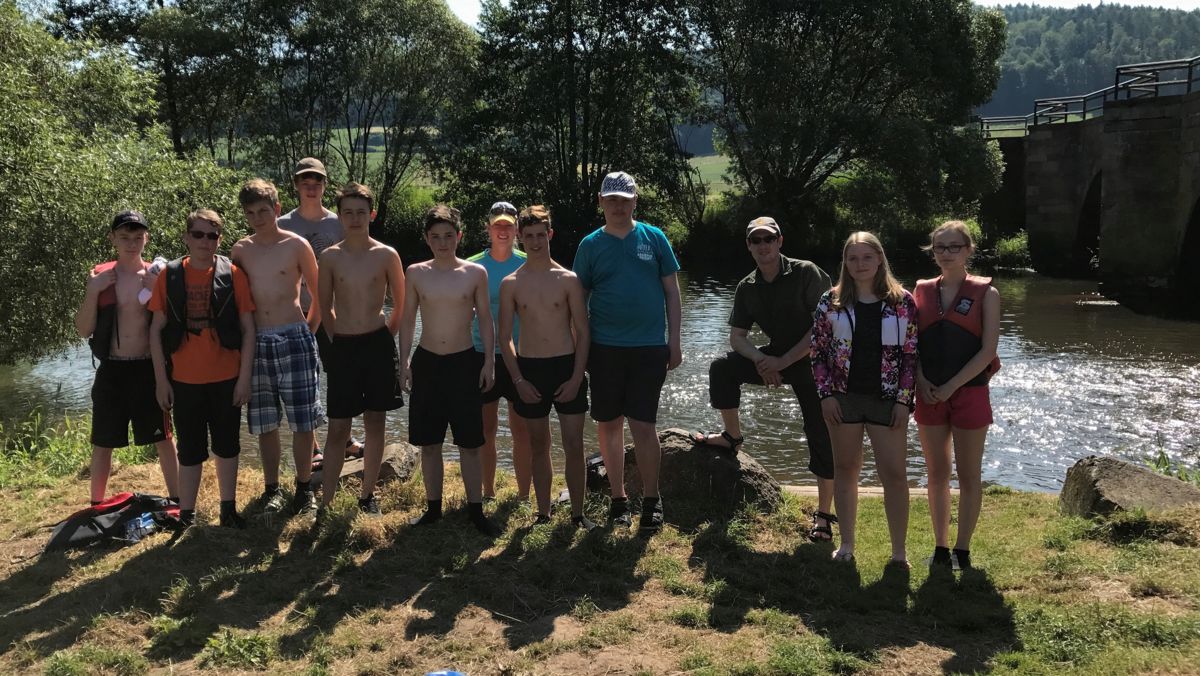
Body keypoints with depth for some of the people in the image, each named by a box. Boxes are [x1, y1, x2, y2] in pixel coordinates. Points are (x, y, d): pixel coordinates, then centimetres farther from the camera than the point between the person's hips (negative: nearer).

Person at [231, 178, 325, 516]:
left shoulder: (296, 245, -2)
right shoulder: (240, 250, 6)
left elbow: (319, 292, 6)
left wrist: (308, 328, 6)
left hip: (294, 339, -3)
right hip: (256, 343, 3)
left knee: (302, 421, 1)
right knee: (265, 424, 8)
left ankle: (304, 488, 14)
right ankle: (272, 490, 19)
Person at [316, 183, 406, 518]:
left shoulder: (386, 255, -2)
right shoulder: (330, 257, 1)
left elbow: (400, 307, 7)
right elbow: (325, 308, 11)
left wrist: (383, 338, 6)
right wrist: (340, 339, 10)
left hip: (378, 346, 0)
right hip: (342, 349, 0)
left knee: (375, 424, 8)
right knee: (337, 429, 0)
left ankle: (367, 495, 20)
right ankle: (325, 503, 5)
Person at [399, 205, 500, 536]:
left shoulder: (475, 273, -2)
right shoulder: (416, 273, 2)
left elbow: (485, 320, 3)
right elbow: (407, 320, 7)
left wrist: (489, 362, -2)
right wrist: (404, 363, 2)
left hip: (464, 362, -1)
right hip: (426, 362, 2)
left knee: (469, 443, 2)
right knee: (429, 443, 8)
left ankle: (475, 510, 12)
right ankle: (433, 507, 21)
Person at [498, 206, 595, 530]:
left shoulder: (568, 279, 0)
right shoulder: (510, 284, 2)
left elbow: (583, 332, 0)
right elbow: (505, 337, 4)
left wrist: (576, 378, -9)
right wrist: (518, 380, -5)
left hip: (567, 367, -1)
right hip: (529, 370, 1)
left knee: (574, 446, 0)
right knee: (539, 447, 10)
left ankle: (577, 514, 12)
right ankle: (543, 514, 20)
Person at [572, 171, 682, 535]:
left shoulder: (653, 238, 4)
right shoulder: (591, 245, 5)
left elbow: (672, 292, 6)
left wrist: (674, 342, 1)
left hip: (649, 348, -1)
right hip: (605, 348, 2)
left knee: (643, 425, -4)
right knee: (609, 424, 7)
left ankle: (651, 501, 11)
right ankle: (619, 499, 21)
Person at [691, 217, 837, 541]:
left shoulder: (806, 274, -16)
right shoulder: (747, 288, 1)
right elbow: (737, 336, 4)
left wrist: (782, 362, -21)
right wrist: (761, 360, -17)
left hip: (812, 361, -5)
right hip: (775, 358, 5)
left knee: (820, 435, -7)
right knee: (722, 368, -10)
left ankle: (823, 515, 5)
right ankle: (732, 437, 9)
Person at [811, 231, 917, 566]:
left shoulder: (902, 302, -2)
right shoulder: (831, 302, 0)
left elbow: (911, 354, 0)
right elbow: (818, 350, 3)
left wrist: (903, 399, -6)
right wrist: (826, 394, -4)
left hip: (887, 400, -1)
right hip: (843, 397, 1)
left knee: (894, 474, 0)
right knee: (845, 469, 10)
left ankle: (899, 550, 11)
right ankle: (846, 545, 23)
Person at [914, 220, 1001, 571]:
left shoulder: (985, 293, -3)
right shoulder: (923, 291, 7)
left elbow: (988, 351, -9)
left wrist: (951, 387, -14)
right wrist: (922, 382, -8)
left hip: (970, 393, -3)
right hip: (930, 394, 3)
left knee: (969, 475, 4)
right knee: (937, 473, 11)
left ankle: (962, 550, 15)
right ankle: (941, 547, 21)